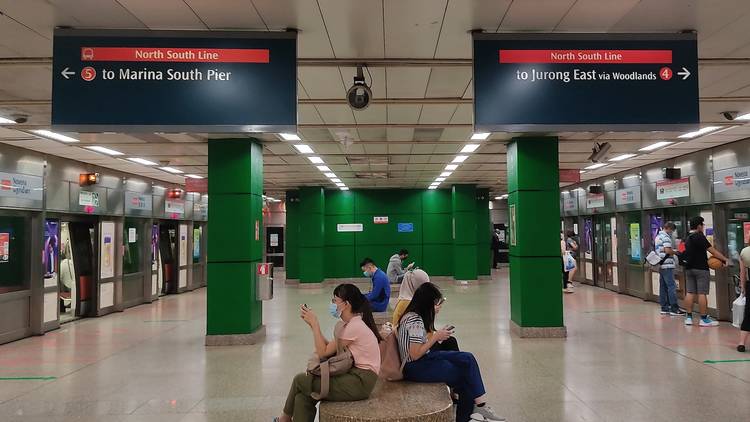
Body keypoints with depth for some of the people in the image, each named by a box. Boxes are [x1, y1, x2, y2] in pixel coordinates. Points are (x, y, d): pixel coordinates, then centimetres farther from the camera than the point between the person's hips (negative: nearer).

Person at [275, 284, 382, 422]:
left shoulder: (354, 327, -18)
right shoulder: (350, 323, 12)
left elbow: (323, 352, -13)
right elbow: (328, 347, 8)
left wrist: (314, 323, -10)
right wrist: (312, 323, 5)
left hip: (360, 381, -9)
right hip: (354, 375, 9)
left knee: (300, 380, -4)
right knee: (302, 398, -4)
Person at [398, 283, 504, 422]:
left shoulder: (413, 315, 7)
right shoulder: (415, 320, -22)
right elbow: (415, 355, -22)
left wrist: (438, 335, 0)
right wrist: (436, 336, -15)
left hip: (424, 358, 9)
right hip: (415, 368, -9)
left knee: (467, 359, -5)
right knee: (465, 374, -9)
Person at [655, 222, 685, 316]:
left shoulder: (658, 236, 19)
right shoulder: (666, 237, -12)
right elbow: (668, 250, -21)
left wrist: (672, 252, 18)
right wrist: (676, 252, -4)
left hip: (660, 265, 10)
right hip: (667, 265, -10)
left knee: (663, 287, 10)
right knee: (671, 286, -7)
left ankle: (664, 308, 13)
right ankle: (674, 309, -6)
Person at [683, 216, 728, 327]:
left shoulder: (688, 238, 13)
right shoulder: (700, 237, -14)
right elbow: (713, 251, -13)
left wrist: (708, 259, 7)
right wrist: (724, 259, -5)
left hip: (689, 268, 8)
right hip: (701, 269, -8)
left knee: (690, 293, 7)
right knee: (702, 293, -3)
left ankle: (688, 317, 8)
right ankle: (704, 319, 0)